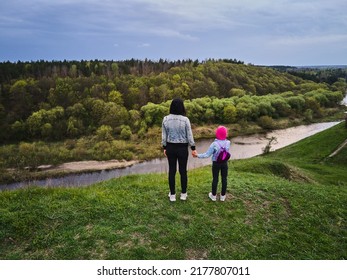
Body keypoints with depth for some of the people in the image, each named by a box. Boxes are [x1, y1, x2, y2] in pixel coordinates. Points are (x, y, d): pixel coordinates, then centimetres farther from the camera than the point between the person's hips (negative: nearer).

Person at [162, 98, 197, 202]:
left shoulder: (166, 119, -6)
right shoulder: (185, 119, -15)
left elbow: (164, 135, 1)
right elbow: (189, 135, -9)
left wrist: (164, 148, 12)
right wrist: (193, 148, 1)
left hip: (170, 147, 2)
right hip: (182, 148, -2)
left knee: (171, 170, 11)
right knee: (183, 170, 11)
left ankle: (172, 194, 20)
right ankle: (183, 194, 23)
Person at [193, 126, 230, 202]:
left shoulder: (214, 144, -19)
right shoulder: (228, 143, -10)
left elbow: (207, 154, -17)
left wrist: (197, 155, -9)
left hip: (216, 163, -2)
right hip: (224, 163, 2)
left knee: (215, 179, 9)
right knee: (224, 178, 12)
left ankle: (213, 195, 19)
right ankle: (223, 195, 22)